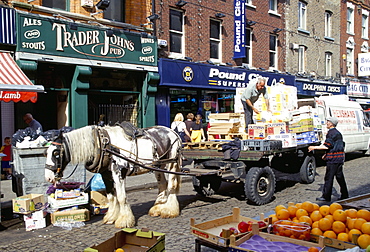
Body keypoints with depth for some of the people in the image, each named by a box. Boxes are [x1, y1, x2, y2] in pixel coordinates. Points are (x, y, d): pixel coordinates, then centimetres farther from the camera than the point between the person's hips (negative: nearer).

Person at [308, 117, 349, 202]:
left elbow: (326, 146, -19)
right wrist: (327, 154, 23)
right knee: (340, 177, 14)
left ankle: (326, 196, 0)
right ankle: (344, 195, 19)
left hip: (333, 159, -10)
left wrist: (314, 147, -11)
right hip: (340, 158, 10)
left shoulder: (331, 133, -14)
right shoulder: (337, 133, 17)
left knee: (329, 177, -4)